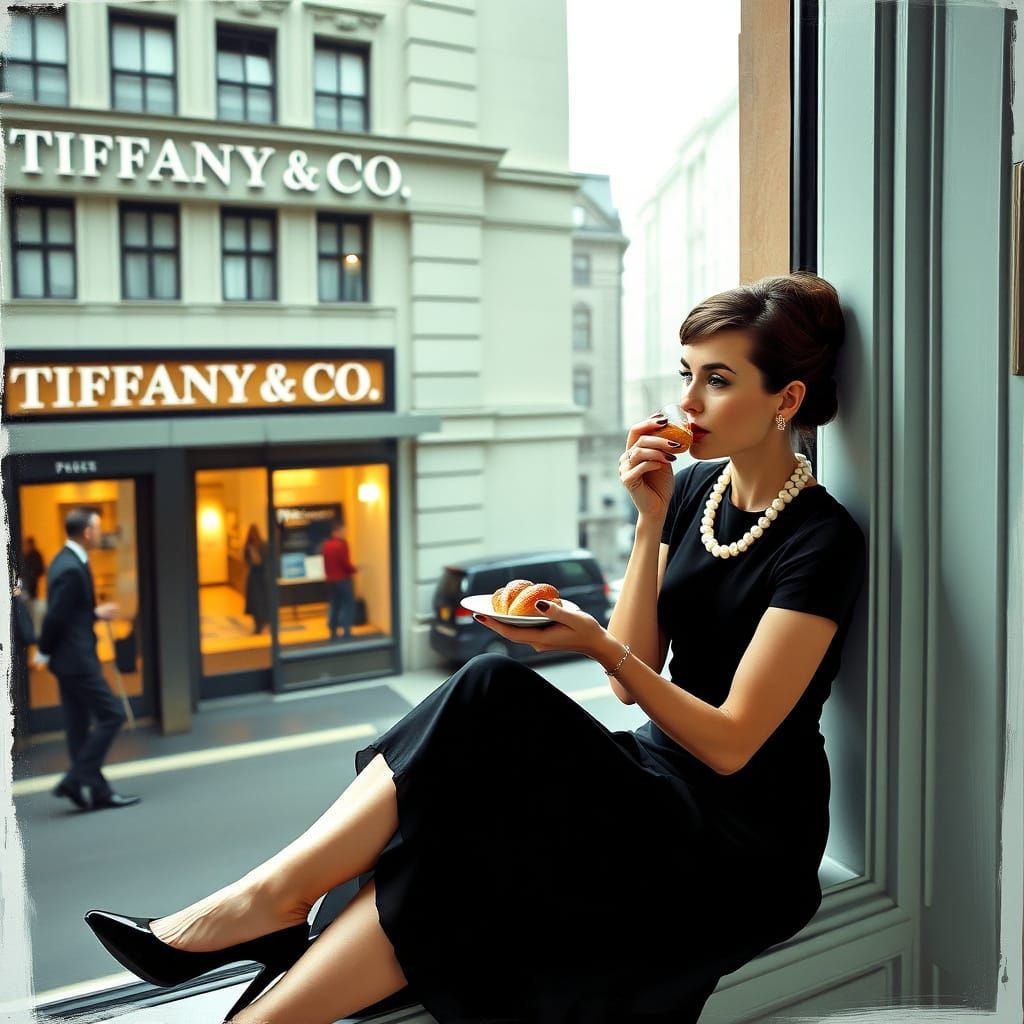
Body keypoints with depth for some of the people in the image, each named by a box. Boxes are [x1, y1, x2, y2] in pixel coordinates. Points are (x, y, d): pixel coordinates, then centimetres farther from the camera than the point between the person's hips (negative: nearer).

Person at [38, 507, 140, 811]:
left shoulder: (66, 561, 11)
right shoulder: (72, 569, -20)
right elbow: (56, 616, -20)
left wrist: (96, 613, 15)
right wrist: (44, 653, -8)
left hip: (71, 658, 10)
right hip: (76, 658, -10)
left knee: (79, 726, 11)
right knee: (111, 715, -5)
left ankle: (96, 791, 18)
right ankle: (76, 780, -1)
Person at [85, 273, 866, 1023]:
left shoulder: (822, 541, -14)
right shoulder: (693, 488, 6)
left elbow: (730, 743, -16)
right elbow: (635, 681, 1)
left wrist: (599, 647, -24)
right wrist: (652, 523, -7)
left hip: (744, 841, -6)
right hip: (662, 783, 6)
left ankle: (268, 896, -16)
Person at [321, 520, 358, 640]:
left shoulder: (325, 545, 6)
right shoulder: (342, 544, -16)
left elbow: (325, 564, 12)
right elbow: (346, 563, -16)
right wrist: (354, 570, 0)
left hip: (331, 580, 7)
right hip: (343, 579, -7)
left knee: (333, 606, 12)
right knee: (348, 605, 0)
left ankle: (333, 633, 15)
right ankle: (346, 632, -2)